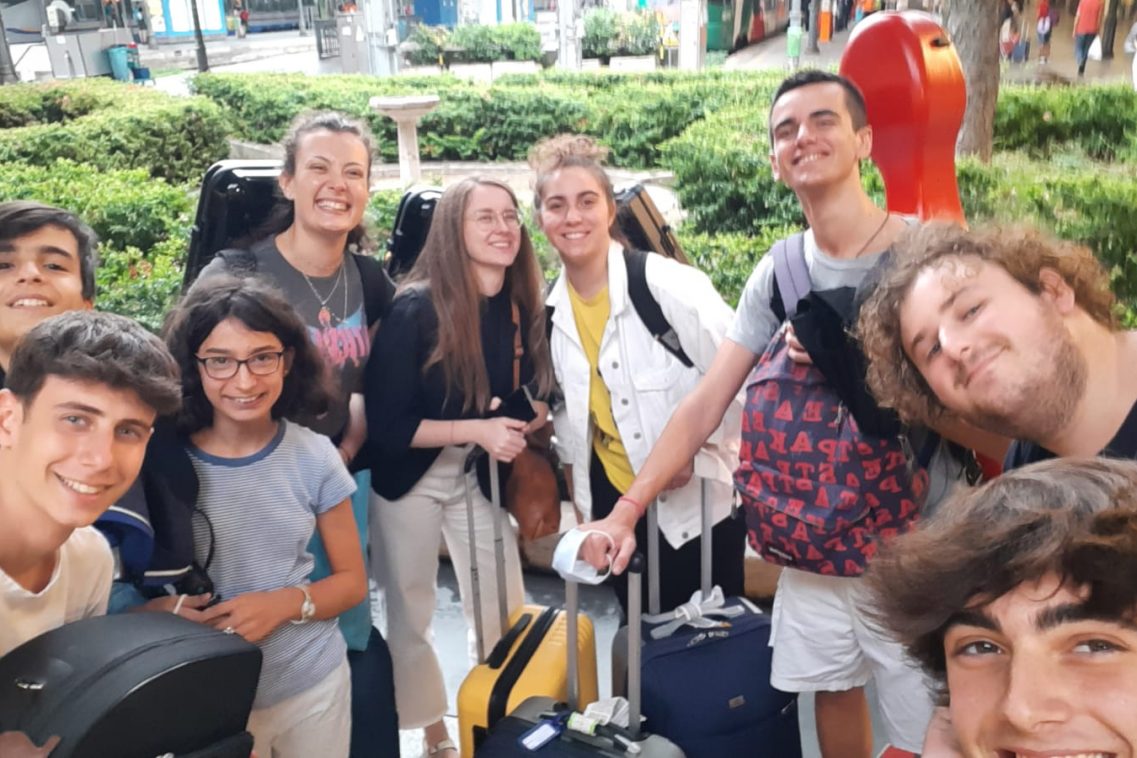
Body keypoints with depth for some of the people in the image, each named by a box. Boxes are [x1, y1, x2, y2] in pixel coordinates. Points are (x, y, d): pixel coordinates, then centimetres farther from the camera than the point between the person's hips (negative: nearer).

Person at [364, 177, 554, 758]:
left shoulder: (526, 308, -4)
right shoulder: (416, 309, -19)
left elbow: (535, 394, 8)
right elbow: (385, 423, -18)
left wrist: (528, 421, -13)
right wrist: (477, 428, -25)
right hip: (412, 480, -3)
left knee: (506, 616, 7)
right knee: (410, 616, 10)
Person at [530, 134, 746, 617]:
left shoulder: (671, 286, -20)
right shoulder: (552, 310, -2)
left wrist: (693, 449, -20)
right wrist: (578, 482, 11)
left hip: (698, 501, -5)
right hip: (614, 500, 5)